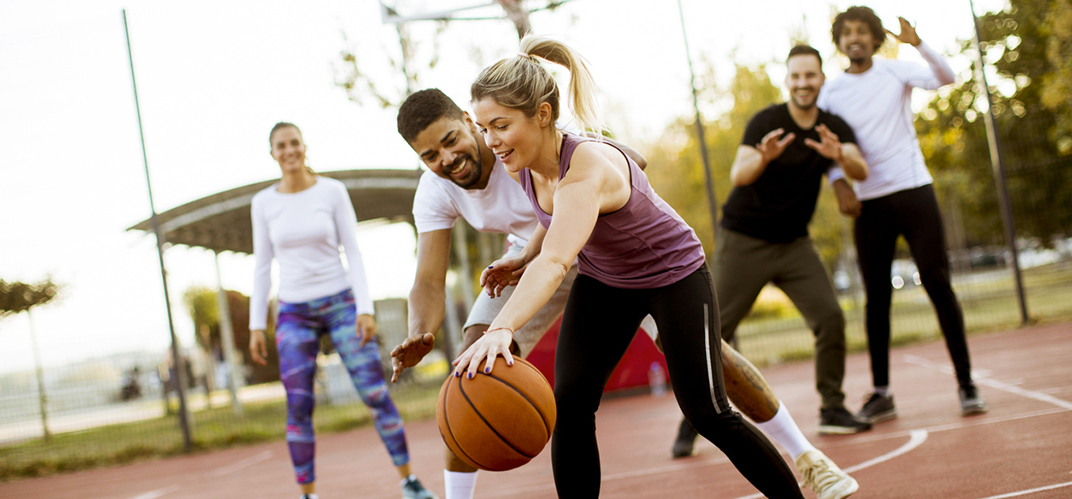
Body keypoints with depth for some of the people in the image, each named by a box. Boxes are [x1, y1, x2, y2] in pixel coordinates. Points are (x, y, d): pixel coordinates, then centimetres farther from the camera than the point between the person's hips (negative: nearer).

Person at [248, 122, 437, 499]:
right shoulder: (264, 202, 2)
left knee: (375, 393, -7)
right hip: (294, 313, 1)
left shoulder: (333, 191, -3)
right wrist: (256, 325, 1)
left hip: (341, 304, -1)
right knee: (298, 407, -8)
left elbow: (353, 252, -4)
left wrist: (365, 309, -12)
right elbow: (262, 266, 6)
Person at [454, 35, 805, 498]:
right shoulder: (526, 164, -16)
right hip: (601, 282, 6)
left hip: (675, 277, -6)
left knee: (708, 414, -4)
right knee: (568, 404, -11)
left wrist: (502, 329, -71)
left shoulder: (589, 166, -39)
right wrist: (521, 261, -9)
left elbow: (555, 261, -57)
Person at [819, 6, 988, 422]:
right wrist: (839, 184, -9)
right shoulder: (831, 92, 6)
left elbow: (945, 78, -14)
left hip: (913, 189, -2)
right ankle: (881, 392, 8)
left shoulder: (896, 71, 2)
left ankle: (965, 383, 2)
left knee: (938, 284, -4)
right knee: (876, 297, 2)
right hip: (869, 201, 2)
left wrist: (917, 43, -28)